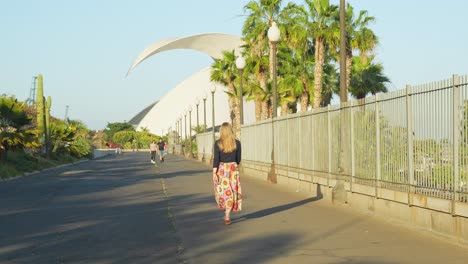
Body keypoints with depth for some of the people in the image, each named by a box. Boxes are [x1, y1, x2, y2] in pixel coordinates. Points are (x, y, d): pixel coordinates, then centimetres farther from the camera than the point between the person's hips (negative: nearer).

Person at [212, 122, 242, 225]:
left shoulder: (218, 143, -7)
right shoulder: (237, 143, -3)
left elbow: (216, 158, -11)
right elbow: (238, 158, 7)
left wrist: (214, 173, -10)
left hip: (221, 169, 0)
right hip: (233, 168, 0)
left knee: (222, 191, 17)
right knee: (231, 192, 3)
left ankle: (226, 212, 31)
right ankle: (227, 216, -5)